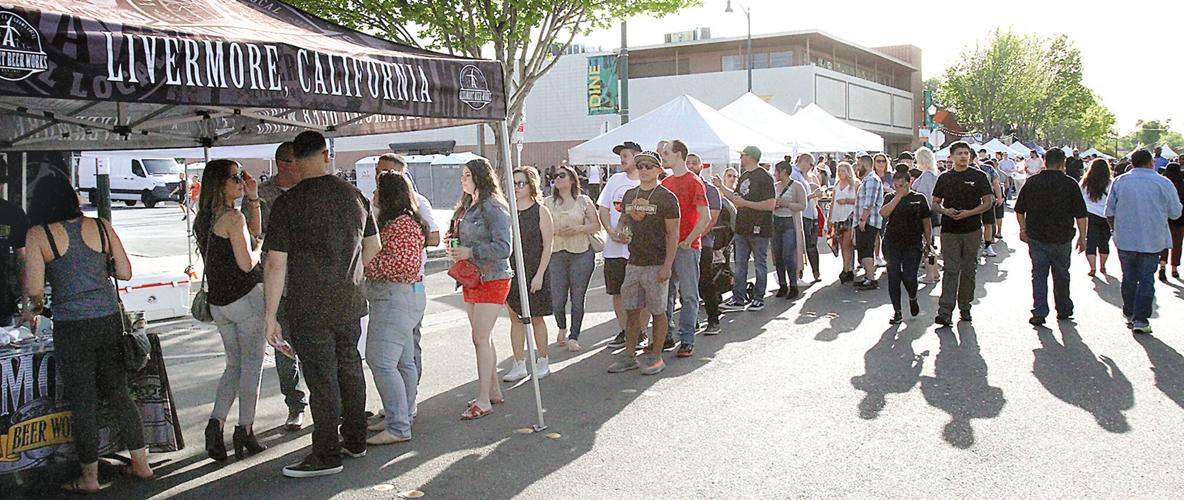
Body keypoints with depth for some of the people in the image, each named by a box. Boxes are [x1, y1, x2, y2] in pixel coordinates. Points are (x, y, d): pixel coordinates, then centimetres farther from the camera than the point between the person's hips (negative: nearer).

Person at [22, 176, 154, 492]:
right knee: (119, 394, 15)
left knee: (82, 403, 7)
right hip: (110, 320, 4)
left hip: (72, 328, -4)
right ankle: (141, 464, 23)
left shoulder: (39, 235, -7)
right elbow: (125, 273, 6)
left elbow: (34, 290, -11)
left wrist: (33, 308, 10)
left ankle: (89, 478, 18)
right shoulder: (100, 227, 3)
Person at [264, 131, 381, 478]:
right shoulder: (355, 196, 3)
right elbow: (373, 246, 15)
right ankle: (355, 440, 29)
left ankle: (327, 455, 9)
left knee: (321, 379, 1)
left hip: (310, 309, -5)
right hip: (350, 304, 5)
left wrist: (270, 316, -8)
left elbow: (275, 264, -15)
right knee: (349, 369, 17)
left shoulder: (288, 203, -13)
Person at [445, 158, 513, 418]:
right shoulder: (466, 206, 13)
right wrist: (454, 244, 5)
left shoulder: (493, 207, -14)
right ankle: (493, 391, 24)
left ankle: (483, 401, -6)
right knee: (482, 338, 13)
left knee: (481, 338, -10)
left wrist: (470, 252, -21)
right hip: (471, 279, 9)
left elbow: (504, 247, -19)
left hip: (492, 279, -9)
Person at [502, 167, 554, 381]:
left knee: (536, 317, 6)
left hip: (534, 273, -4)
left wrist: (539, 275, -13)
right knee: (515, 317, 5)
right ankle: (519, 365, 12)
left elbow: (547, 246, -6)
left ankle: (543, 361, 20)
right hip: (511, 271, 4)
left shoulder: (541, 212, -5)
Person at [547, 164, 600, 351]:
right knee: (557, 299, -1)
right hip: (556, 254, 2)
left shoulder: (583, 201, 5)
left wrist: (578, 228, -12)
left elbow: (596, 225, 3)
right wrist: (556, 230, -11)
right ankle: (562, 328, 28)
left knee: (577, 298, 0)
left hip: (581, 253, -1)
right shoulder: (548, 202, 10)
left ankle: (573, 337, 12)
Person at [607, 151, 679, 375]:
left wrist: (667, 266, -17)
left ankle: (655, 357, 11)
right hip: (634, 262, 6)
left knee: (658, 311, 2)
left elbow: (673, 234, -10)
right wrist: (622, 231, 0)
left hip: (656, 264, -6)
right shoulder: (629, 195, 12)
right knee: (632, 310, 10)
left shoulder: (666, 197, -7)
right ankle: (629, 355, 18)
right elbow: (624, 219, 26)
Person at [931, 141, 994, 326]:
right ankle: (945, 312, -13)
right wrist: (945, 211, -10)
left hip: (972, 230, 0)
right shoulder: (944, 178, 8)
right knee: (950, 271, -8)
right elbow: (935, 203, 12)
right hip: (949, 231, 0)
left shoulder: (978, 176, 3)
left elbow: (988, 202, 1)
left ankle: (965, 307, 23)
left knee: (969, 271, 8)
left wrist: (969, 213, -14)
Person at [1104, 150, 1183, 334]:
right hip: (1152, 241, -2)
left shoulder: (1119, 181, 0)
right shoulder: (1164, 183, -7)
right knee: (1146, 280, 1)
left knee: (1129, 278, 15)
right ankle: (1140, 319, -3)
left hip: (1125, 240, 3)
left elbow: (1110, 212, 5)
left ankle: (1129, 314, 27)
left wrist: (1116, 230, 19)